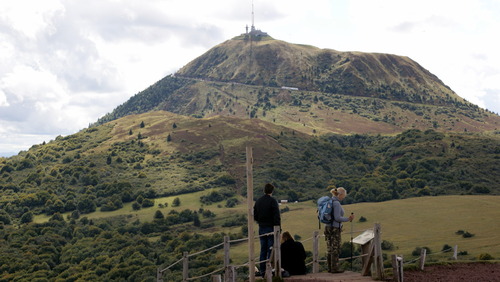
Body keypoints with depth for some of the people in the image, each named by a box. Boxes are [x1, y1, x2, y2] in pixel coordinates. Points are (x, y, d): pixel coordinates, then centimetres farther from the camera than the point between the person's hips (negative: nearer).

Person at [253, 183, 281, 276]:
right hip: (271, 228, -6)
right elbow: (277, 216, -16)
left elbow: (255, 217, 11)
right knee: (271, 250, -2)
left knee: (263, 250, 11)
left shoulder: (258, 201, 7)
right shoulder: (273, 201, -11)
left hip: (261, 229, 6)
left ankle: (262, 271, 12)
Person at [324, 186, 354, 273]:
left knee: (329, 249, 10)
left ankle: (330, 268, 14)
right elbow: (337, 218, -21)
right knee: (335, 249, -2)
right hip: (335, 229, -9)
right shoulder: (336, 203, -16)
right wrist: (348, 219, -11)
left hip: (328, 227, 9)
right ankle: (334, 268, 0)